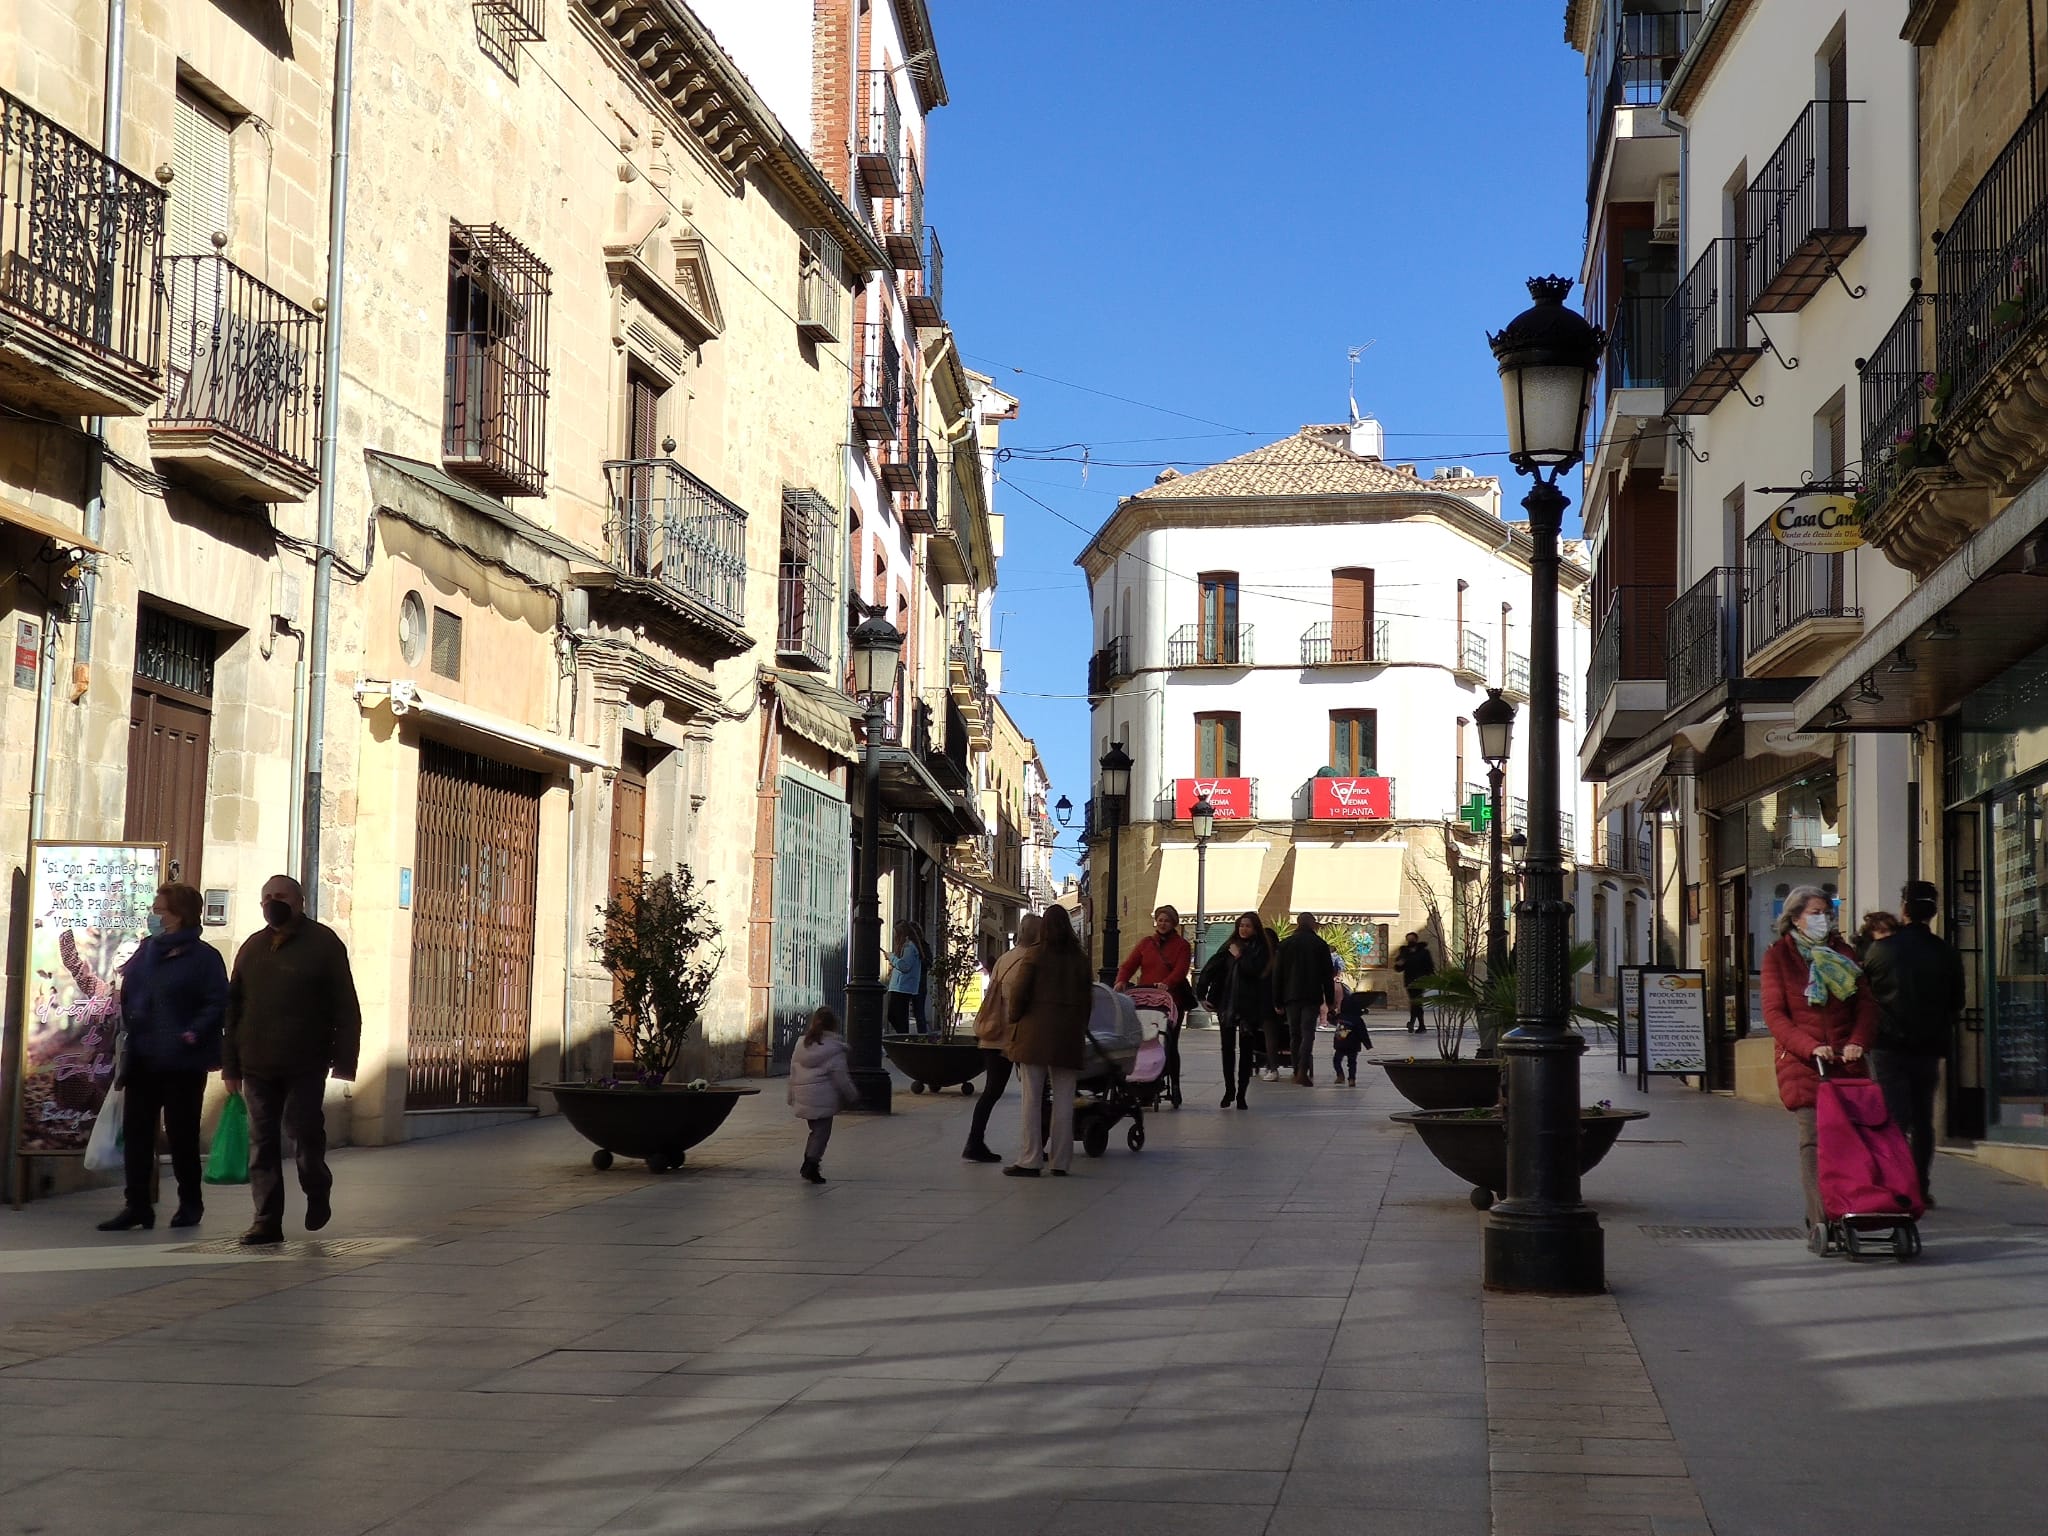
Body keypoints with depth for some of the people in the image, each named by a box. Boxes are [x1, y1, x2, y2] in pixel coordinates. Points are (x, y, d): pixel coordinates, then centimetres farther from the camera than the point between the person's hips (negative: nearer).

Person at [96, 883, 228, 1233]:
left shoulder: (203, 957, -8)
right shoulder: (147, 951, 11)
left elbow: (217, 1004, -13)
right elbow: (128, 995, 19)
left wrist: (193, 1035, -22)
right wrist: (128, 1031, 8)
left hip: (182, 1062, -6)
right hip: (143, 1059, 6)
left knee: (181, 1133, 3)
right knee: (136, 1131, 3)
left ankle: (190, 1203, 18)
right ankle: (137, 1206, 7)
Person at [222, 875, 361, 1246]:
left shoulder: (323, 944, 0)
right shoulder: (252, 947, 14)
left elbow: (346, 1009, -3)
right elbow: (233, 1008, 17)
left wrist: (343, 1062, -9)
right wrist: (230, 1064, 12)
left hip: (306, 1065, -4)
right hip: (257, 1066, 4)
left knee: (305, 1132, -4)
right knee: (262, 1142, 3)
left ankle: (317, 1191, 24)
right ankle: (268, 1221, 6)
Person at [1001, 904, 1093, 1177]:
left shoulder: (1035, 955, -5)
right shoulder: (1080, 958, 6)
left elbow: (1018, 992, -8)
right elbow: (1087, 999, 9)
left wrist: (1014, 1020, 7)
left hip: (1036, 1032, -3)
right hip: (1069, 1036, 3)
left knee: (1031, 1098, 1)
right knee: (1063, 1100, 6)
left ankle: (1029, 1161, -1)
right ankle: (1061, 1162, 7)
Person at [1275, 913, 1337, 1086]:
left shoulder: (1285, 944, 6)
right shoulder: (1320, 945, 2)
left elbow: (1277, 975, 5)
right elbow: (1328, 976, 2)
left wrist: (1278, 1002, 8)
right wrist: (1330, 1001, 7)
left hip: (1291, 996, 2)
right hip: (1312, 997, -2)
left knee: (1294, 1034, 11)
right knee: (1308, 1033, -5)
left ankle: (1297, 1070, 10)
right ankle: (1303, 1071, -22)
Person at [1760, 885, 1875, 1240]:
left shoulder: (1842, 954, 16)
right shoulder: (1777, 956, 5)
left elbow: (1866, 1004, 11)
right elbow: (1774, 1014, -3)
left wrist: (1857, 1041, -8)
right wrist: (1811, 1048, -16)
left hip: (1846, 1060, 3)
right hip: (1800, 1063, -3)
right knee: (1813, 1138, -12)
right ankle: (1821, 1222, -14)